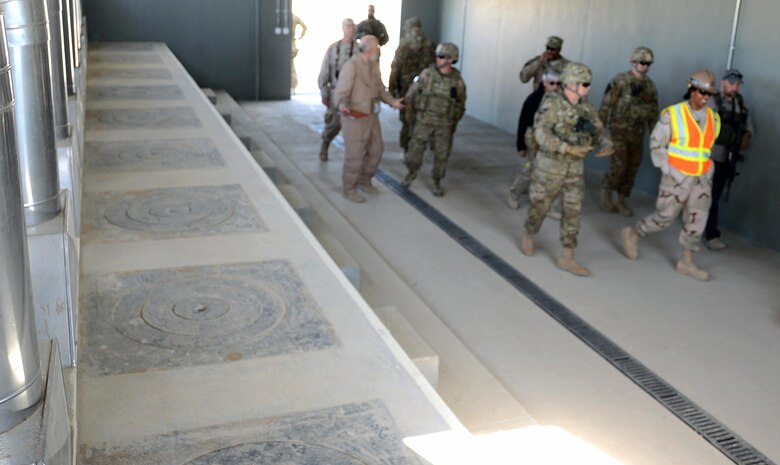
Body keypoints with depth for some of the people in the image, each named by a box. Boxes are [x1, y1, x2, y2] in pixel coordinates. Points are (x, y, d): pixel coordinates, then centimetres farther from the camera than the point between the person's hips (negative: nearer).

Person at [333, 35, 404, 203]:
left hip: (371, 116, 8)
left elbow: (380, 89, 14)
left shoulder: (374, 65, 6)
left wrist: (392, 101, -2)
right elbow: (341, 93, -24)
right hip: (354, 118, -8)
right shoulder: (351, 66, -20)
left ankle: (363, 180, 36)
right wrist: (344, 108, -43)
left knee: (376, 150, 16)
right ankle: (349, 189, 19)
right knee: (355, 155, 2)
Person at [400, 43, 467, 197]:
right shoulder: (427, 74, -10)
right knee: (415, 151, 4)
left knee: (441, 155, 5)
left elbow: (461, 105, 6)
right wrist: (411, 113, 7)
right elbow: (411, 94, 1)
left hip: (444, 125, 0)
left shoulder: (458, 81, -8)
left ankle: (437, 182, 24)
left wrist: (453, 123, 9)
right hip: (423, 121, 0)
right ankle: (412, 173, 31)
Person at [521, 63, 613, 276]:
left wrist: (607, 146, -14)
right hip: (550, 165, -5)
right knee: (540, 206, 11)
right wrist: (568, 149, -34)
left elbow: (599, 133, 8)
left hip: (575, 167, 5)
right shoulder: (552, 103, -18)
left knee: (573, 211, 1)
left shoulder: (585, 106, 3)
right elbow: (542, 135, -28)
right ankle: (528, 237, 40)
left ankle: (567, 258, 6)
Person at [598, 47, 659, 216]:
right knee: (619, 167, -10)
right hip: (619, 130, -5)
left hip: (637, 133, 5)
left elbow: (653, 111, 13)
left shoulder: (650, 85, 7)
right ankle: (606, 190, 17)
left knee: (632, 169, 6)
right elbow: (606, 105, -9)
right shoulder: (620, 81, -10)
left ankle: (621, 201, 19)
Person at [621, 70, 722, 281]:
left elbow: (707, 147, 17)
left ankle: (687, 262, 17)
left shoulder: (713, 118, 4)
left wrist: (708, 173, 10)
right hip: (677, 178, -5)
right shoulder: (672, 114, -12)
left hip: (701, 180, 5)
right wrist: (669, 171, -13)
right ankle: (633, 234, 26)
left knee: (697, 221, 5)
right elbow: (656, 144, -8)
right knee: (664, 217, 2)